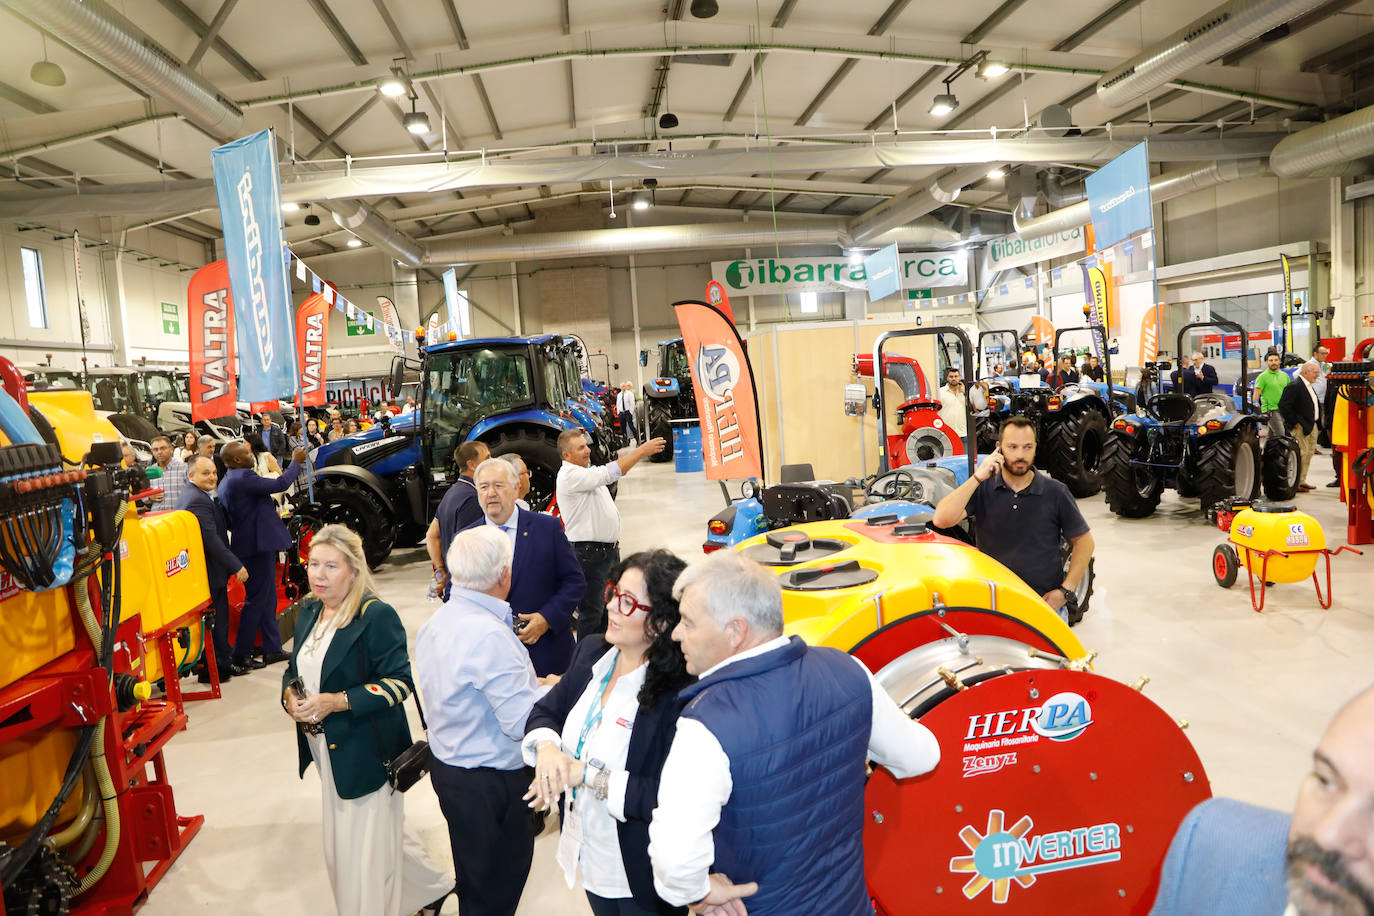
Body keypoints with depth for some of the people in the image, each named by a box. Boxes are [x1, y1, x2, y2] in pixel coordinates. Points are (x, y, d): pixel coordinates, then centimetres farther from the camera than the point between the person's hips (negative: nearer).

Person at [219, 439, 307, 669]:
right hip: (257, 546, -11)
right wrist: (296, 462, -6)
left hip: (246, 545, 11)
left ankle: (272, 650, 20)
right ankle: (241, 654, 4)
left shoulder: (226, 483, 15)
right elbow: (280, 484, -21)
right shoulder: (242, 477, -18)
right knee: (257, 600, -3)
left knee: (267, 598, 14)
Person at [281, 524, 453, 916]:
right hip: (329, 751, 9)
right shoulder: (308, 611, 5)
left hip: (368, 751, -9)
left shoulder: (376, 615, -19)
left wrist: (336, 701, -25)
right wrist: (290, 697, -5)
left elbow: (399, 682, -21)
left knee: (367, 851, 1)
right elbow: (295, 670, 16)